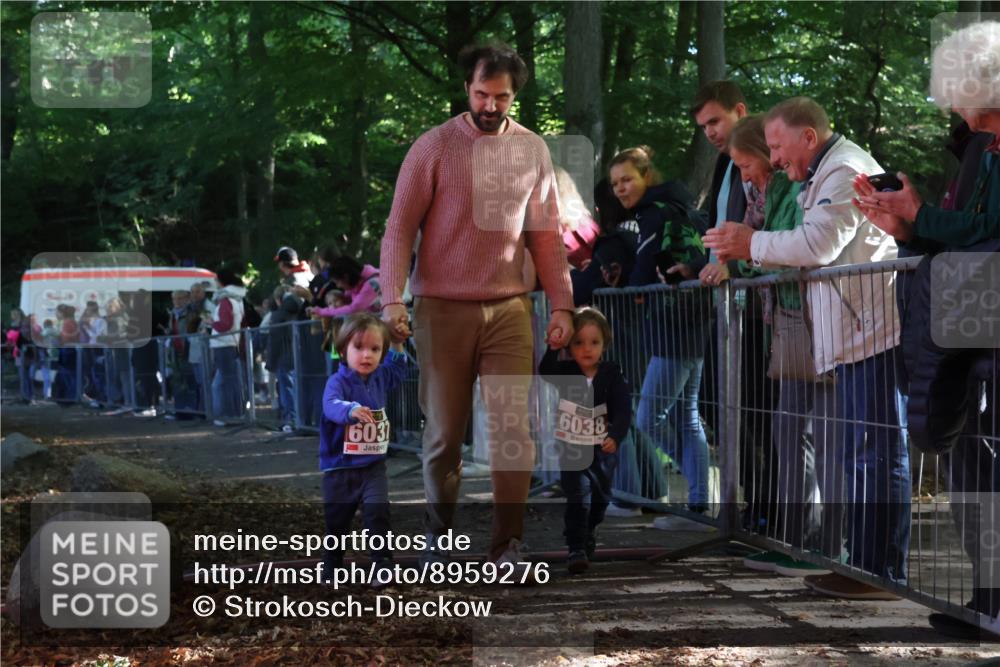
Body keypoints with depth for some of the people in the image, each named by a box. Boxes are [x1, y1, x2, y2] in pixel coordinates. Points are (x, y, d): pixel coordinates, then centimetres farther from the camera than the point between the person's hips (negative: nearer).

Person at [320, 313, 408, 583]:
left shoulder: (380, 378, 2)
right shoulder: (338, 382, -17)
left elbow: (396, 370, 26)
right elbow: (331, 404, -38)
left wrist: (398, 345, 12)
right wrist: (351, 410, -59)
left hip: (373, 466, 3)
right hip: (340, 468, -3)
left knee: (377, 513, -16)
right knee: (336, 519, 11)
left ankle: (383, 564, -9)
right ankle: (332, 563, 32)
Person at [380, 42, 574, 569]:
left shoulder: (533, 151, 8)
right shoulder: (433, 147, -2)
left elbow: (546, 236, 11)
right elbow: (400, 228, -3)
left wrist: (561, 304, 4)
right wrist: (393, 299, -14)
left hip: (509, 309, 2)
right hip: (443, 309, -2)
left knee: (515, 428, -5)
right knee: (444, 433, 4)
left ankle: (509, 544, 2)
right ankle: (439, 539, 19)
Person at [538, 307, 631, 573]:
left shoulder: (612, 375, -8)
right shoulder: (566, 372, -5)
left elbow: (623, 410, -15)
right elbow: (545, 372, -26)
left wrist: (616, 436, -30)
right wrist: (553, 348, -40)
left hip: (603, 450, 2)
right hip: (572, 449, -2)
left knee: (600, 498, 19)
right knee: (577, 498, -13)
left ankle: (588, 534, 45)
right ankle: (577, 549, -12)